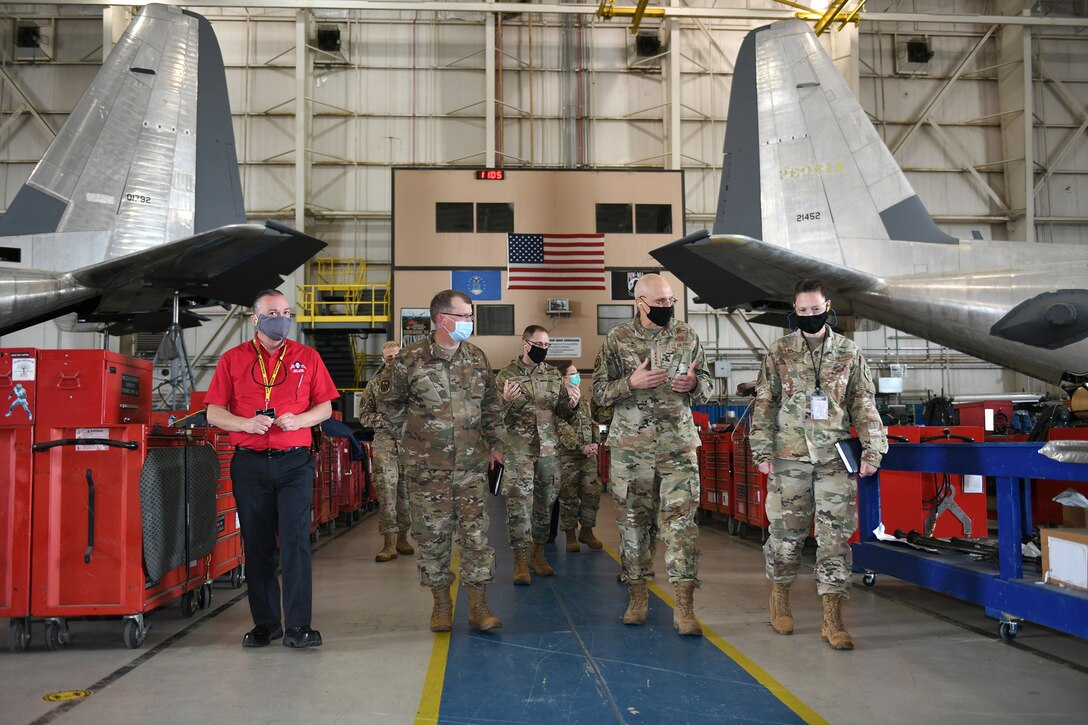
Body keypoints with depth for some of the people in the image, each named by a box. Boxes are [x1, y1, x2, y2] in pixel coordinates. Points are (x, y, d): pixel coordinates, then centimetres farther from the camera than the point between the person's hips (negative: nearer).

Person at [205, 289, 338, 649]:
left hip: (294, 461, -1)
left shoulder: (307, 357, 8)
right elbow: (214, 413, 4)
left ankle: (298, 626, -2)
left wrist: (298, 420, -11)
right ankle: (265, 623, 18)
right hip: (249, 463, 1)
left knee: (296, 540, -7)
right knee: (257, 545, 7)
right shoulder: (232, 359, 7)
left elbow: (325, 406, 8)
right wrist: (246, 424, -14)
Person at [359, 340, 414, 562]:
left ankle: (402, 537, 18)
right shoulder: (375, 383, 10)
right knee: (386, 490, -5)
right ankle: (390, 543, -3)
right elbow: (364, 415, 7)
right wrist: (384, 420, -9)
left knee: (406, 490, 6)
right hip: (385, 442, -1)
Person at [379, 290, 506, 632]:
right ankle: (441, 603, 20)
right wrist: (412, 437, 7)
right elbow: (390, 405, 8)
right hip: (426, 466, -2)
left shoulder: (477, 357, 6)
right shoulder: (410, 359, -5)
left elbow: (491, 405, 17)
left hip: (471, 464, 2)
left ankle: (479, 606, 8)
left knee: (476, 532, 0)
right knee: (432, 534, 5)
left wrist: (495, 443, 16)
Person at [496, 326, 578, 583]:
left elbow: (564, 413, 13)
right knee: (519, 502, -7)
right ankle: (520, 560, -3)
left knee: (545, 502, 9)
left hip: (549, 448, 4)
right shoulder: (507, 374, 0)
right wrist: (506, 400, -21)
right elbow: (497, 416, 0)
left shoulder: (554, 374, 11)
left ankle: (538, 554, 23)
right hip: (519, 448, -4)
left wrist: (572, 403, -9)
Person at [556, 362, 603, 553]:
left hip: (589, 454, 6)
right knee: (569, 495, 0)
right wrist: (581, 448, -19)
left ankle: (586, 530, 16)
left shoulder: (584, 402, 17)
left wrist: (595, 443, -2)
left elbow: (593, 424, 15)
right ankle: (570, 534, 9)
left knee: (592, 491, 2)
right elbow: (563, 430, -13)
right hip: (567, 455, -6)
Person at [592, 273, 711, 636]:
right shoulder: (617, 339, 2)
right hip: (630, 449, 0)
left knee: (681, 523, -6)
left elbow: (707, 387, 13)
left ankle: (684, 607, -2)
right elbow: (599, 391, 2)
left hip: (678, 447, 0)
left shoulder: (687, 336, 7)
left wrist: (693, 383, -10)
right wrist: (631, 382, -16)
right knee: (632, 522, 7)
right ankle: (637, 597, 21)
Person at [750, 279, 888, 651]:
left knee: (836, 536, -1)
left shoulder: (848, 353, 7)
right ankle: (779, 600, 28)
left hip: (834, 459, 1)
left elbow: (864, 406, 9)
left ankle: (832, 620, 5)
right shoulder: (780, 352, 4)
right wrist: (762, 451, -3)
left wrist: (872, 449, 0)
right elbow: (764, 404, 4)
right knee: (786, 530, 7)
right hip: (789, 457, -1)